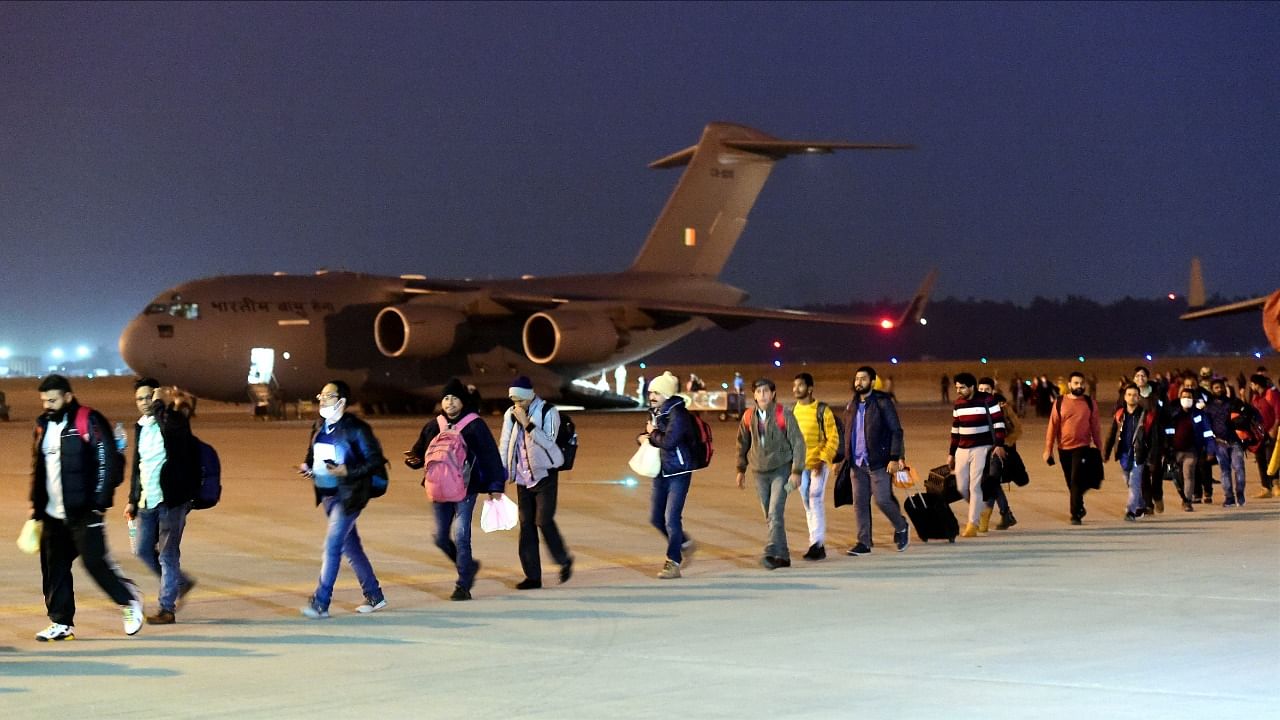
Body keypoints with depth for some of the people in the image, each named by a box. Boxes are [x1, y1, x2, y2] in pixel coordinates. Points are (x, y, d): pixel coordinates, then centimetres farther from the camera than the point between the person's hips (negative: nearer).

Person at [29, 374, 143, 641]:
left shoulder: (89, 421, -10)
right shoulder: (43, 425, 13)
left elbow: (109, 463, -12)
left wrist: (100, 502, -14)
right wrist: (36, 504, 17)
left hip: (83, 512, -7)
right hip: (52, 514, 7)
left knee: (95, 562, -9)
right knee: (54, 569, 7)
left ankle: (129, 601, 12)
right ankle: (62, 623, 14)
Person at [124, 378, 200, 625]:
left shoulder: (174, 421, -8)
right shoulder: (141, 427, 13)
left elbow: (174, 428, -35)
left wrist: (160, 405, -21)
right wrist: (133, 499, 19)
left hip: (171, 500, -7)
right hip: (147, 502, 7)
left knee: (168, 553, -5)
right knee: (143, 551, 10)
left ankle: (167, 608, 0)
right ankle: (180, 582, 30)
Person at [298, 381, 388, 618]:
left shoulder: (356, 429, -12)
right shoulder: (319, 427, 9)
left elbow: (375, 462, -12)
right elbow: (313, 455, 23)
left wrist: (347, 472, -22)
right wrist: (308, 467, 1)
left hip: (349, 496, -8)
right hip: (328, 495, 8)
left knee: (332, 545, -12)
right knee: (350, 546, 14)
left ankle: (320, 602, -10)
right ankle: (374, 596, 26)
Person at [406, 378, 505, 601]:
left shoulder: (474, 425, -4)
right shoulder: (433, 426, 8)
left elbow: (490, 455, -4)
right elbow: (421, 452, 15)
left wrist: (495, 486, -7)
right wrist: (413, 459, -9)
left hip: (466, 489, -5)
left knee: (460, 536, -10)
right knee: (441, 538, 9)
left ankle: (463, 586, -3)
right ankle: (468, 566, 34)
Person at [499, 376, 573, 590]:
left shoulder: (548, 412, -8)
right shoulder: (510, 414, 5)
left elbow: (548, 441, -18)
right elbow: (504, 446, 10)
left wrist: (527, 423, -24)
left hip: (544, 475, -5)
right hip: (523, 478, 5)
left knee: (543, 520, -13)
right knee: (526, 524, 3)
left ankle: (564, 560, 11)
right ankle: (532, 576, 8)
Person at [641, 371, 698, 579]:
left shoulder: (677, 414, -16)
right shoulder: (655, 412, 9)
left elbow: (668, 441, -27)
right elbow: (646, 435, 21)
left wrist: (652, 435, -8)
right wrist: (644, 437, -3)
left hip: (678, 472, -8)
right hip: (660, 473, 8)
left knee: (671, 518, -9)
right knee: (656, 518, 11)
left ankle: (673, 564, -1)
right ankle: (684, 544, 32)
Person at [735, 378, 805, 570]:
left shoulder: (784, 415, -10)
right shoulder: (749, 417, 2)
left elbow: (798, 443, -7)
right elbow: (743, 443, 16)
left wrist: (796, 472, -11)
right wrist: (741, 470, 17)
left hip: (781, 469, -5)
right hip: (760, 471, 5)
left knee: (776, 513, -17)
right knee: (770, 516, 8)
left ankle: (772, 553, -23)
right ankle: (783, 556, 17)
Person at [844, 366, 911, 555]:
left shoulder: (883, 403, -6)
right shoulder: (852, 406, 12)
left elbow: (896, 431, -8)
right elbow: (847, 434, 18)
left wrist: (895, 458, -15)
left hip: (878, 462, -6)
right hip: (857, 463, 6)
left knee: (882, 500, -6)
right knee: (859, 503, 4)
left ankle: (901, 527, 20)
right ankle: (863, 542, 10)